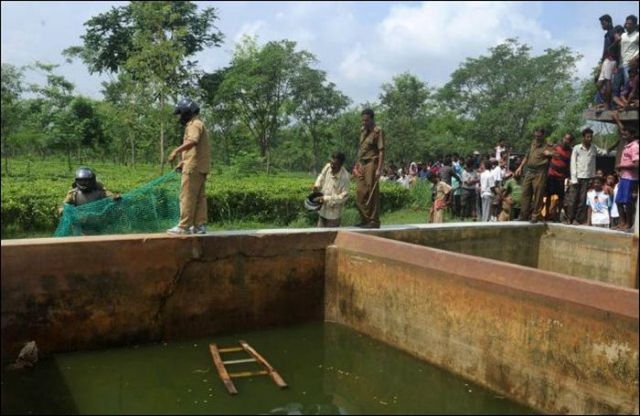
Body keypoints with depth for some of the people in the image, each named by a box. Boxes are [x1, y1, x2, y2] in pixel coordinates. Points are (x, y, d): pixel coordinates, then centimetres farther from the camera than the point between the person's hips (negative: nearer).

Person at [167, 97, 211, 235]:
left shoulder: (194, 124, -8)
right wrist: (183, 161, 22)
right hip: (200, 167, 10)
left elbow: (193, 141, -29)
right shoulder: (196, 124, 23)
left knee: (187, 197, -8)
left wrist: (176, 150, -33)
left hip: (194, 167, -10)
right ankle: (200, 226, 11)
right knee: (199, 197, 9)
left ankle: (184, 226, -7)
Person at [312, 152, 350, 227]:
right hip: (323, 209, 6)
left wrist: (326, 198, -26)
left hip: (334, 213, -6)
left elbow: (344, 196, -24)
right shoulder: (328, 167, -10)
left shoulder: (344, 177, -27)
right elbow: (321, 176, 13)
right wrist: (317, 185, -6)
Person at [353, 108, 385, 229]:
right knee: (361, 194, 9)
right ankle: (365, 220, 19)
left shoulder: (378, 131, -8)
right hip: (362, 165, 8)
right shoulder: (363, 131, 16)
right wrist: (357, 164, 18)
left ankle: (374, 222, 2)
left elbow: (381, 151, -13)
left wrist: (379, 169, -19)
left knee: (372, 194, -4)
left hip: (372, 164, -8)